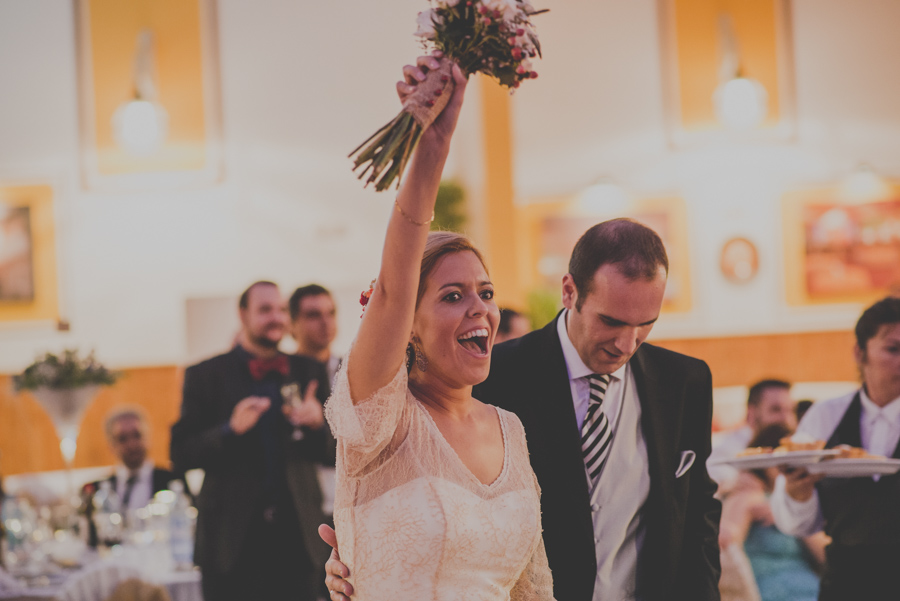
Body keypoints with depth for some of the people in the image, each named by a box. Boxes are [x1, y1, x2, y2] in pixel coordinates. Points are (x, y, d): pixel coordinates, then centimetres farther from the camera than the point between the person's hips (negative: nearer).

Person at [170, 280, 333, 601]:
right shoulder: (205, 376, 2)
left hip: (295, 537, 2)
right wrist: (230, 429, -19)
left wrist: (318, 424, -11)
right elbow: (181, 454, -4)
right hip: (232, 539, -2)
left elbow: (332, 452, 11)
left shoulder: (308, 372, 10)